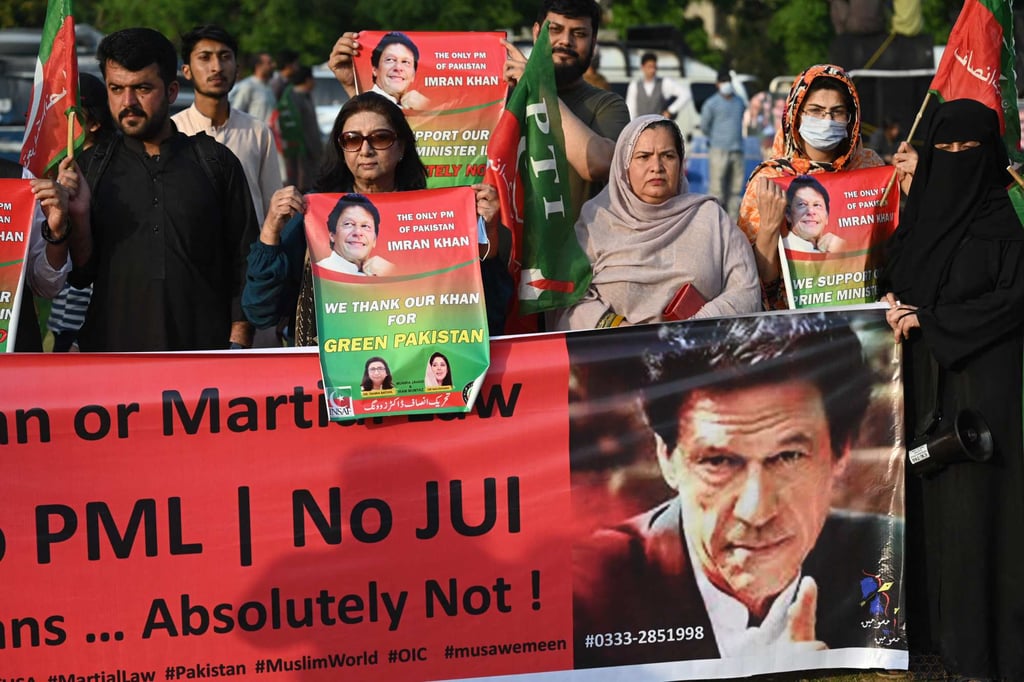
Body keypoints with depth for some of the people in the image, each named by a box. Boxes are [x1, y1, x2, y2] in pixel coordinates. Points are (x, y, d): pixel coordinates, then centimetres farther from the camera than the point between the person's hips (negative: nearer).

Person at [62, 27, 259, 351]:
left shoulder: (216, 162, 4)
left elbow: (244, 263, 3)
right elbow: (80, 275, 6)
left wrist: (237, 345, -5)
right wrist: (78, 216, -11)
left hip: (204, 349, -1)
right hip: (111, 352, 1)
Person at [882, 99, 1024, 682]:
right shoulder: (921, 210, 14)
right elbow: (894, 274, 21)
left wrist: (931, 319, -11)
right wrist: (894, 303, -2)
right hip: (921, 375, 5)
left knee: (973, 496, -6)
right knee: (926, 493, 4)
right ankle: (929, 623, 11)